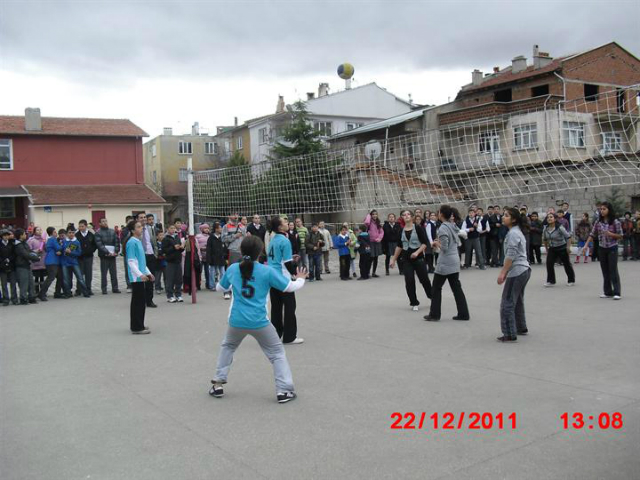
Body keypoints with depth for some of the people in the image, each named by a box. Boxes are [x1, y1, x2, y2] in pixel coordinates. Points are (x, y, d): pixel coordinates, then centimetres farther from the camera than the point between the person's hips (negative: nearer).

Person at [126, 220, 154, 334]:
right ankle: (137, 328, 0)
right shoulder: (132, 242, -14)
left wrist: (148, 273, 21)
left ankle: (139, 325, 22)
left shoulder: (138, 241, 15)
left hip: (141, 277, 9)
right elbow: (131, 262, -19)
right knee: (137, 302, -5)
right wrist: (140, 274, -26)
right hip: (136, 277, -9)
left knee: (141, 302, 13)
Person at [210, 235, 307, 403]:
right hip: (259, 322, -3)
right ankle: (284, 390, 6)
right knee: (277, 353, 13)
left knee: (227, 347, 29)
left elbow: (220, 288, 19)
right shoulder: (268, 271, -8)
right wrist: (300, 279, 20)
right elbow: (291, 287, -1)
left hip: (236, 321, 3)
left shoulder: (232, 269, 2)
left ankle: (218, 384, 28)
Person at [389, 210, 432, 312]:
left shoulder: (418, 228, -5)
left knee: (424, 279, 4)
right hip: (406, 259, 3)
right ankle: (414, 303, 9)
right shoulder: (400, 231, 5)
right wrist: (394, 259, 13)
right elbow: (399, 246, 13)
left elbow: (425, 243, -7)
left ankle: (432, 296, 30)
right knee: (409, 281, -3)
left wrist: (417, 252, -22)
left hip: (418, 257, -3)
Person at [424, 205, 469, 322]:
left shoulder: (443, 228, -16)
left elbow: (444, 248, -19)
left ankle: (434, 314, 10)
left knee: (436, 288, 5)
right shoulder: (453, 226, 9)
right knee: (456, 288, 11)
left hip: (445, 262, -8)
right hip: (455, 261, 8)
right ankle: (463, 313, 11)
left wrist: (436, 243, -2)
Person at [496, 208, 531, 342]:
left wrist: (503, 273, -18)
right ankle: (521, 328, 30)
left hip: (517, 272, -10)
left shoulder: (513, 233, -13)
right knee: (517, 301, 20)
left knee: (507, 303, -7)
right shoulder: (518, 232, 18)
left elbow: (510, 256, -19)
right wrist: (505, 271, 23)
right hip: (524, 270, 10)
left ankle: (510, 334, -6)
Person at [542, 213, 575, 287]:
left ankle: (571, 280, 26)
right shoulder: (546, 228, -3)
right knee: (549, 263, -9)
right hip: (552, 249, 5)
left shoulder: (560, 228, -20)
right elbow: (544, 239, 12)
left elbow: (568, 237, -16)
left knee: (567, 264, 9)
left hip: (562, 248, -4)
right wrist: (546, 248, 14)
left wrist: (568, 247, -16)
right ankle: (550, 281, 0)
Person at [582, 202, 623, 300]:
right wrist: (586, 245, -2)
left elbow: (620, 236, -6)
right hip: (602, 248, 4)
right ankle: (608, 292, 15)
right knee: (605, 271, 8)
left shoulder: (615, 222, -9)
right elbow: (592, 234, 6)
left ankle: (617, 292, -5)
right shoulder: (598, 222, 2)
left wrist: (611, 234, -23)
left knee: (613, 270, -8)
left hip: (612, 248, -4)